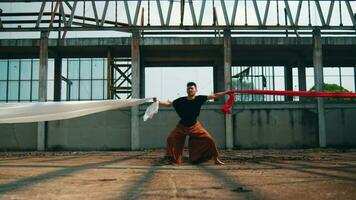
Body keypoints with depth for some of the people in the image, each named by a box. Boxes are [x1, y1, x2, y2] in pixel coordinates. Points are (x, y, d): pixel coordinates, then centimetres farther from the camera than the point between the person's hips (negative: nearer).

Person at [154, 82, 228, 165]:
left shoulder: (199, 99, -14)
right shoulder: (181, 100, -12)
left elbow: (214, 96, -17)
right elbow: (169, 104, -4)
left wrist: (226, 92, -22)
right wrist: (157, 102, -16)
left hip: (195, 127, -1)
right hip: (182, 126, 1)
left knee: (208, 139, -12)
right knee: (171, 139, -8)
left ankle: (216, 159, 3)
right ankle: (172, 159, 13)